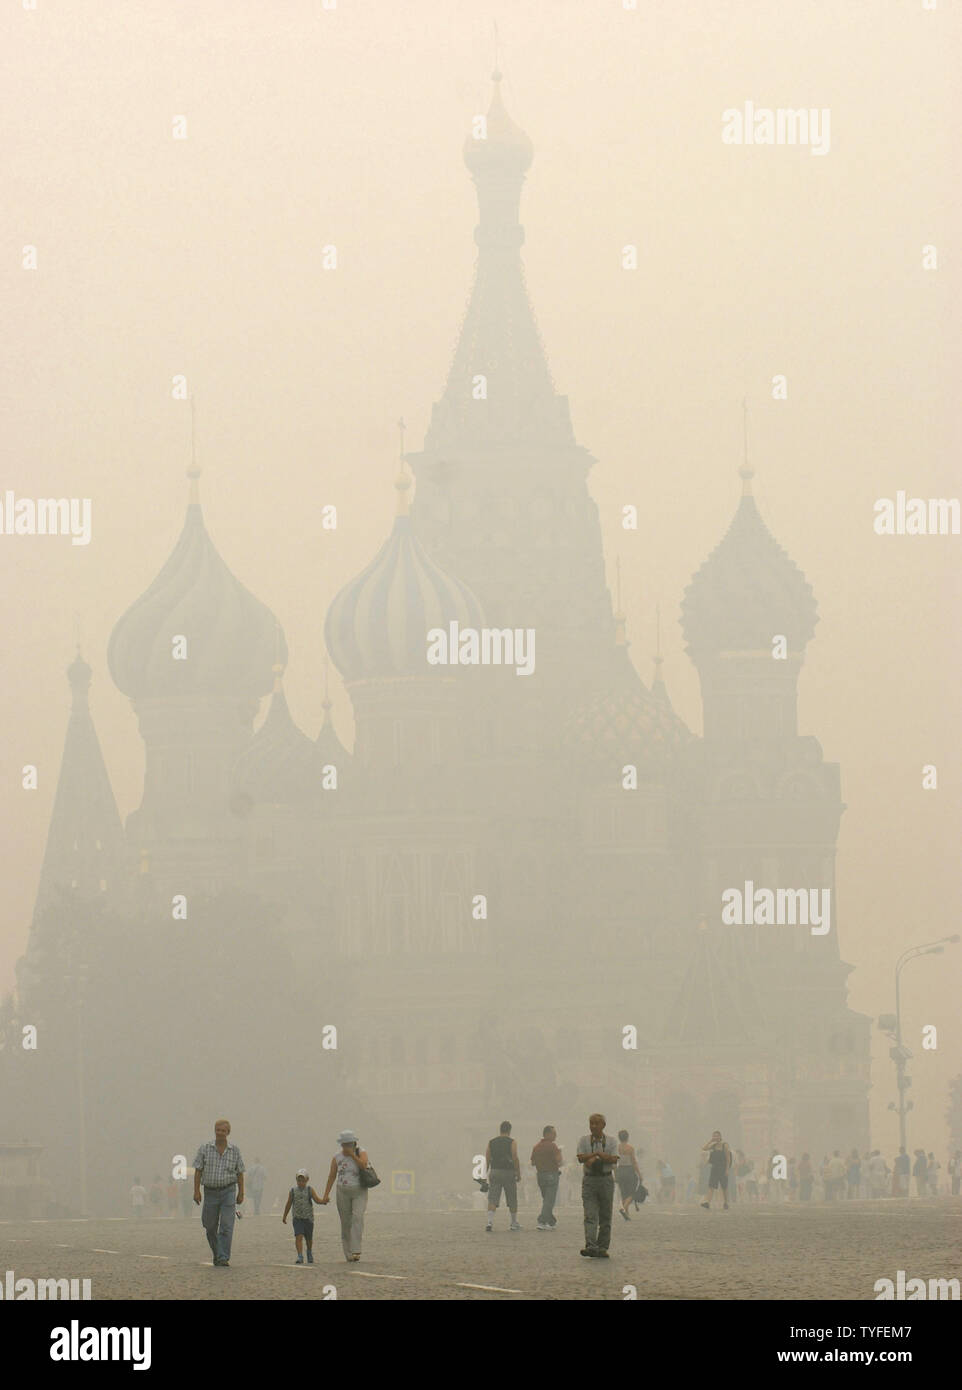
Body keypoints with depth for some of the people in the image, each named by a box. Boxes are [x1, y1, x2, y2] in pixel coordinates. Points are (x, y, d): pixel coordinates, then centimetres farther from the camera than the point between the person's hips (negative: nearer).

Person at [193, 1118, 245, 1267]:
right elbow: (198, 1170, -1)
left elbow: (240, 1173, 6)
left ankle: (223, 1258, -15)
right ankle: (217, 1253, 30)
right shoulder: (205, 1148, -1)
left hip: (228, 1191, -1)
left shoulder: (234, 1150, 1)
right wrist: (196, 1191, -7)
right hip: (210, 1192, 1)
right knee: (210, 1227, 8)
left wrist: (241, 1193, 3)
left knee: (226, 1226, -13)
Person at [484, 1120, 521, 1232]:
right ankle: (514, 1224, 21)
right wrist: (519, 1174, -2)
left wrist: (486, 1174, 9)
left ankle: (489, 1221, -21)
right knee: (512, 1200, 11)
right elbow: (515, 1159, -9)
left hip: (494, 1172, 2)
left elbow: (487, 1159, 4)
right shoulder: (511, 1142, -4)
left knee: (493, 1199, -3)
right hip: (508, 1172, -2)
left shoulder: (491, 1142, 6)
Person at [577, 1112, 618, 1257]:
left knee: (605, 1216, 4)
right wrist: (600, 1155, -14)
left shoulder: (610, 1142, 5)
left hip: (606, 1180, 1)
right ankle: (591, 1246, -21)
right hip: (589, 1180, -1)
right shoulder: (584, 1140, 7)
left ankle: (603, 1248, 11)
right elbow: (581, 1158, -7)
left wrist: (595, 1157, -14)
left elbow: (614, 1159, -9)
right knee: (590, 1215, -12)